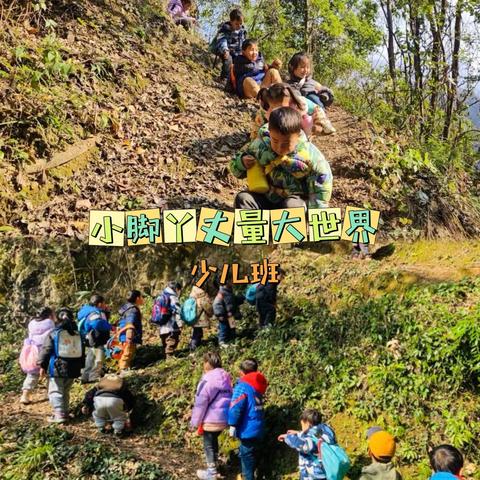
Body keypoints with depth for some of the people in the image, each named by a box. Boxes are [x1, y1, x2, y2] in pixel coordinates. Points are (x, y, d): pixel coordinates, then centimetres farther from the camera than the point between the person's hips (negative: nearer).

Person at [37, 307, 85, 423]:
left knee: (55, 392, -2)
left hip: (57, 368, -5)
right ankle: (64, 412, 19)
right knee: (66, 392, 18)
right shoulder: (77, 334, 10)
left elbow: (46, 350, -5)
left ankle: (59, 414, -12)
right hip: (73, 369, 5)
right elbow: (82, 353, 15)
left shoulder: (53, 333, -4)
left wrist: (42, 365, 1)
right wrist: (80, 366, 22)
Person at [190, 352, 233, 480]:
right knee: (214, 440, 27)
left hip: (211, 420, -7)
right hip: (224, 418, 8)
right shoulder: (226, 378, 3)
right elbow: (229, 398, 13)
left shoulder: (207, 380, -20)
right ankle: (215, 463, 41)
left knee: (208, 445, 8)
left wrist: (195, 421, -5)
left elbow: (200, 404, -16)